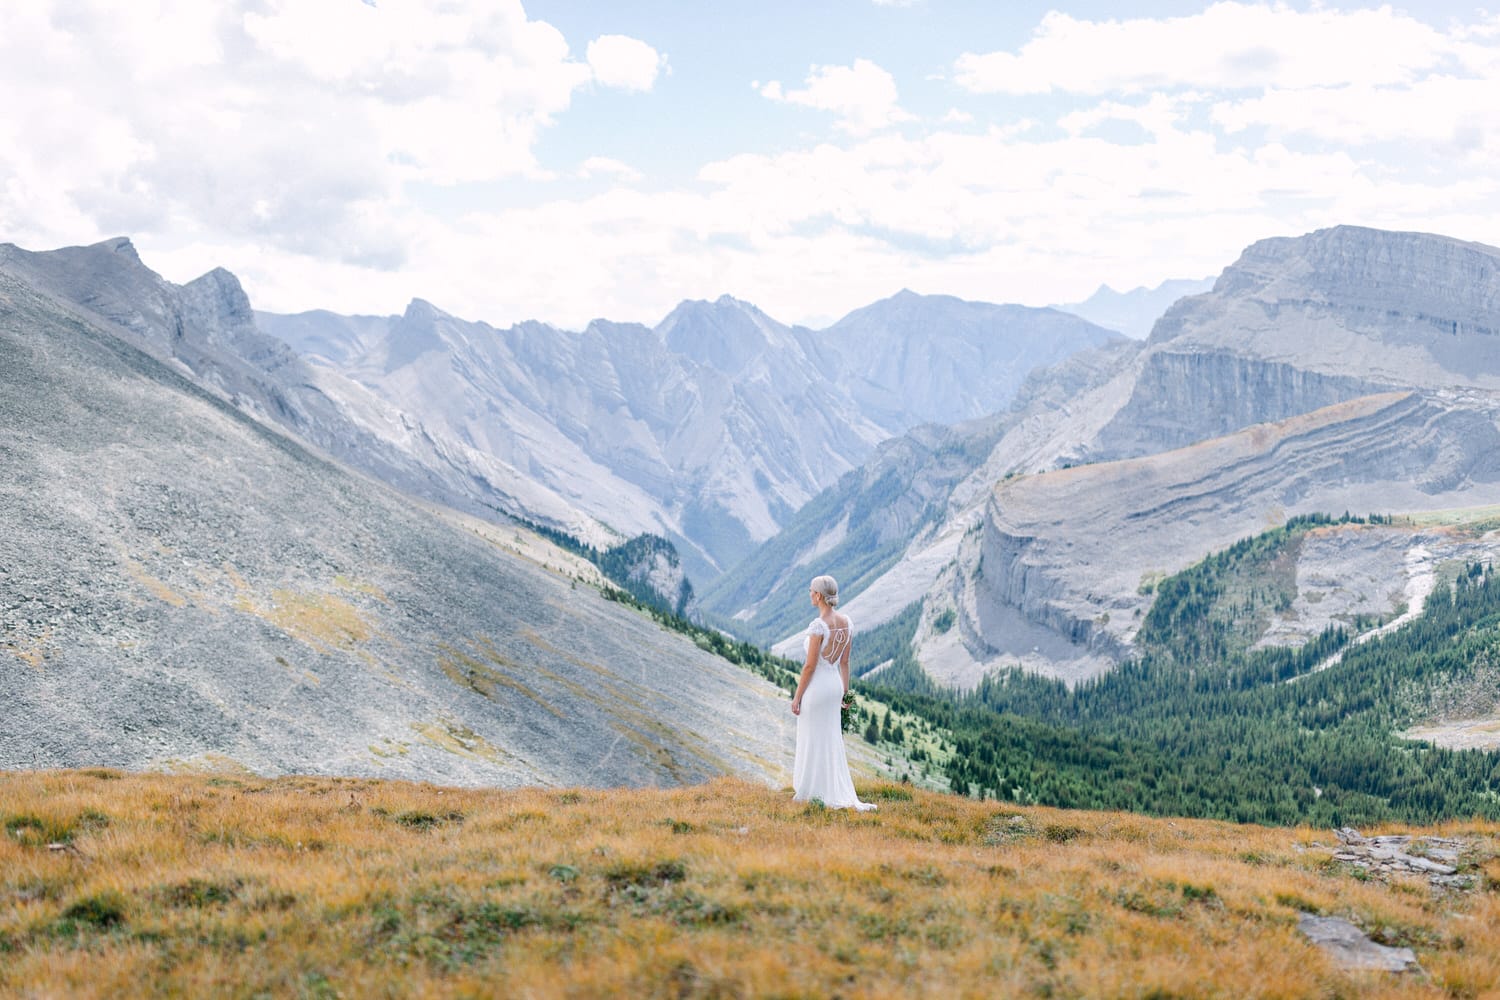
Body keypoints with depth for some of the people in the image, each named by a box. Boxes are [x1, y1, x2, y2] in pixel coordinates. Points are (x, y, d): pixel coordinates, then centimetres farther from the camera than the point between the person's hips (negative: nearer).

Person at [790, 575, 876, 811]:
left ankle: (809, 793, 14)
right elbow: (845, 662, 10)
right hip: (835, 683, 8)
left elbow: (810, 665, -18)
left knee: (812, 741, 4)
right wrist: (844, 693, 16)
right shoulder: (845, 622, 3)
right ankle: (838, 793, 16)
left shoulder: (819, 625, -20)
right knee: (832, 740, 15)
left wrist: (797, 696, -10)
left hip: (816, 685, -8)